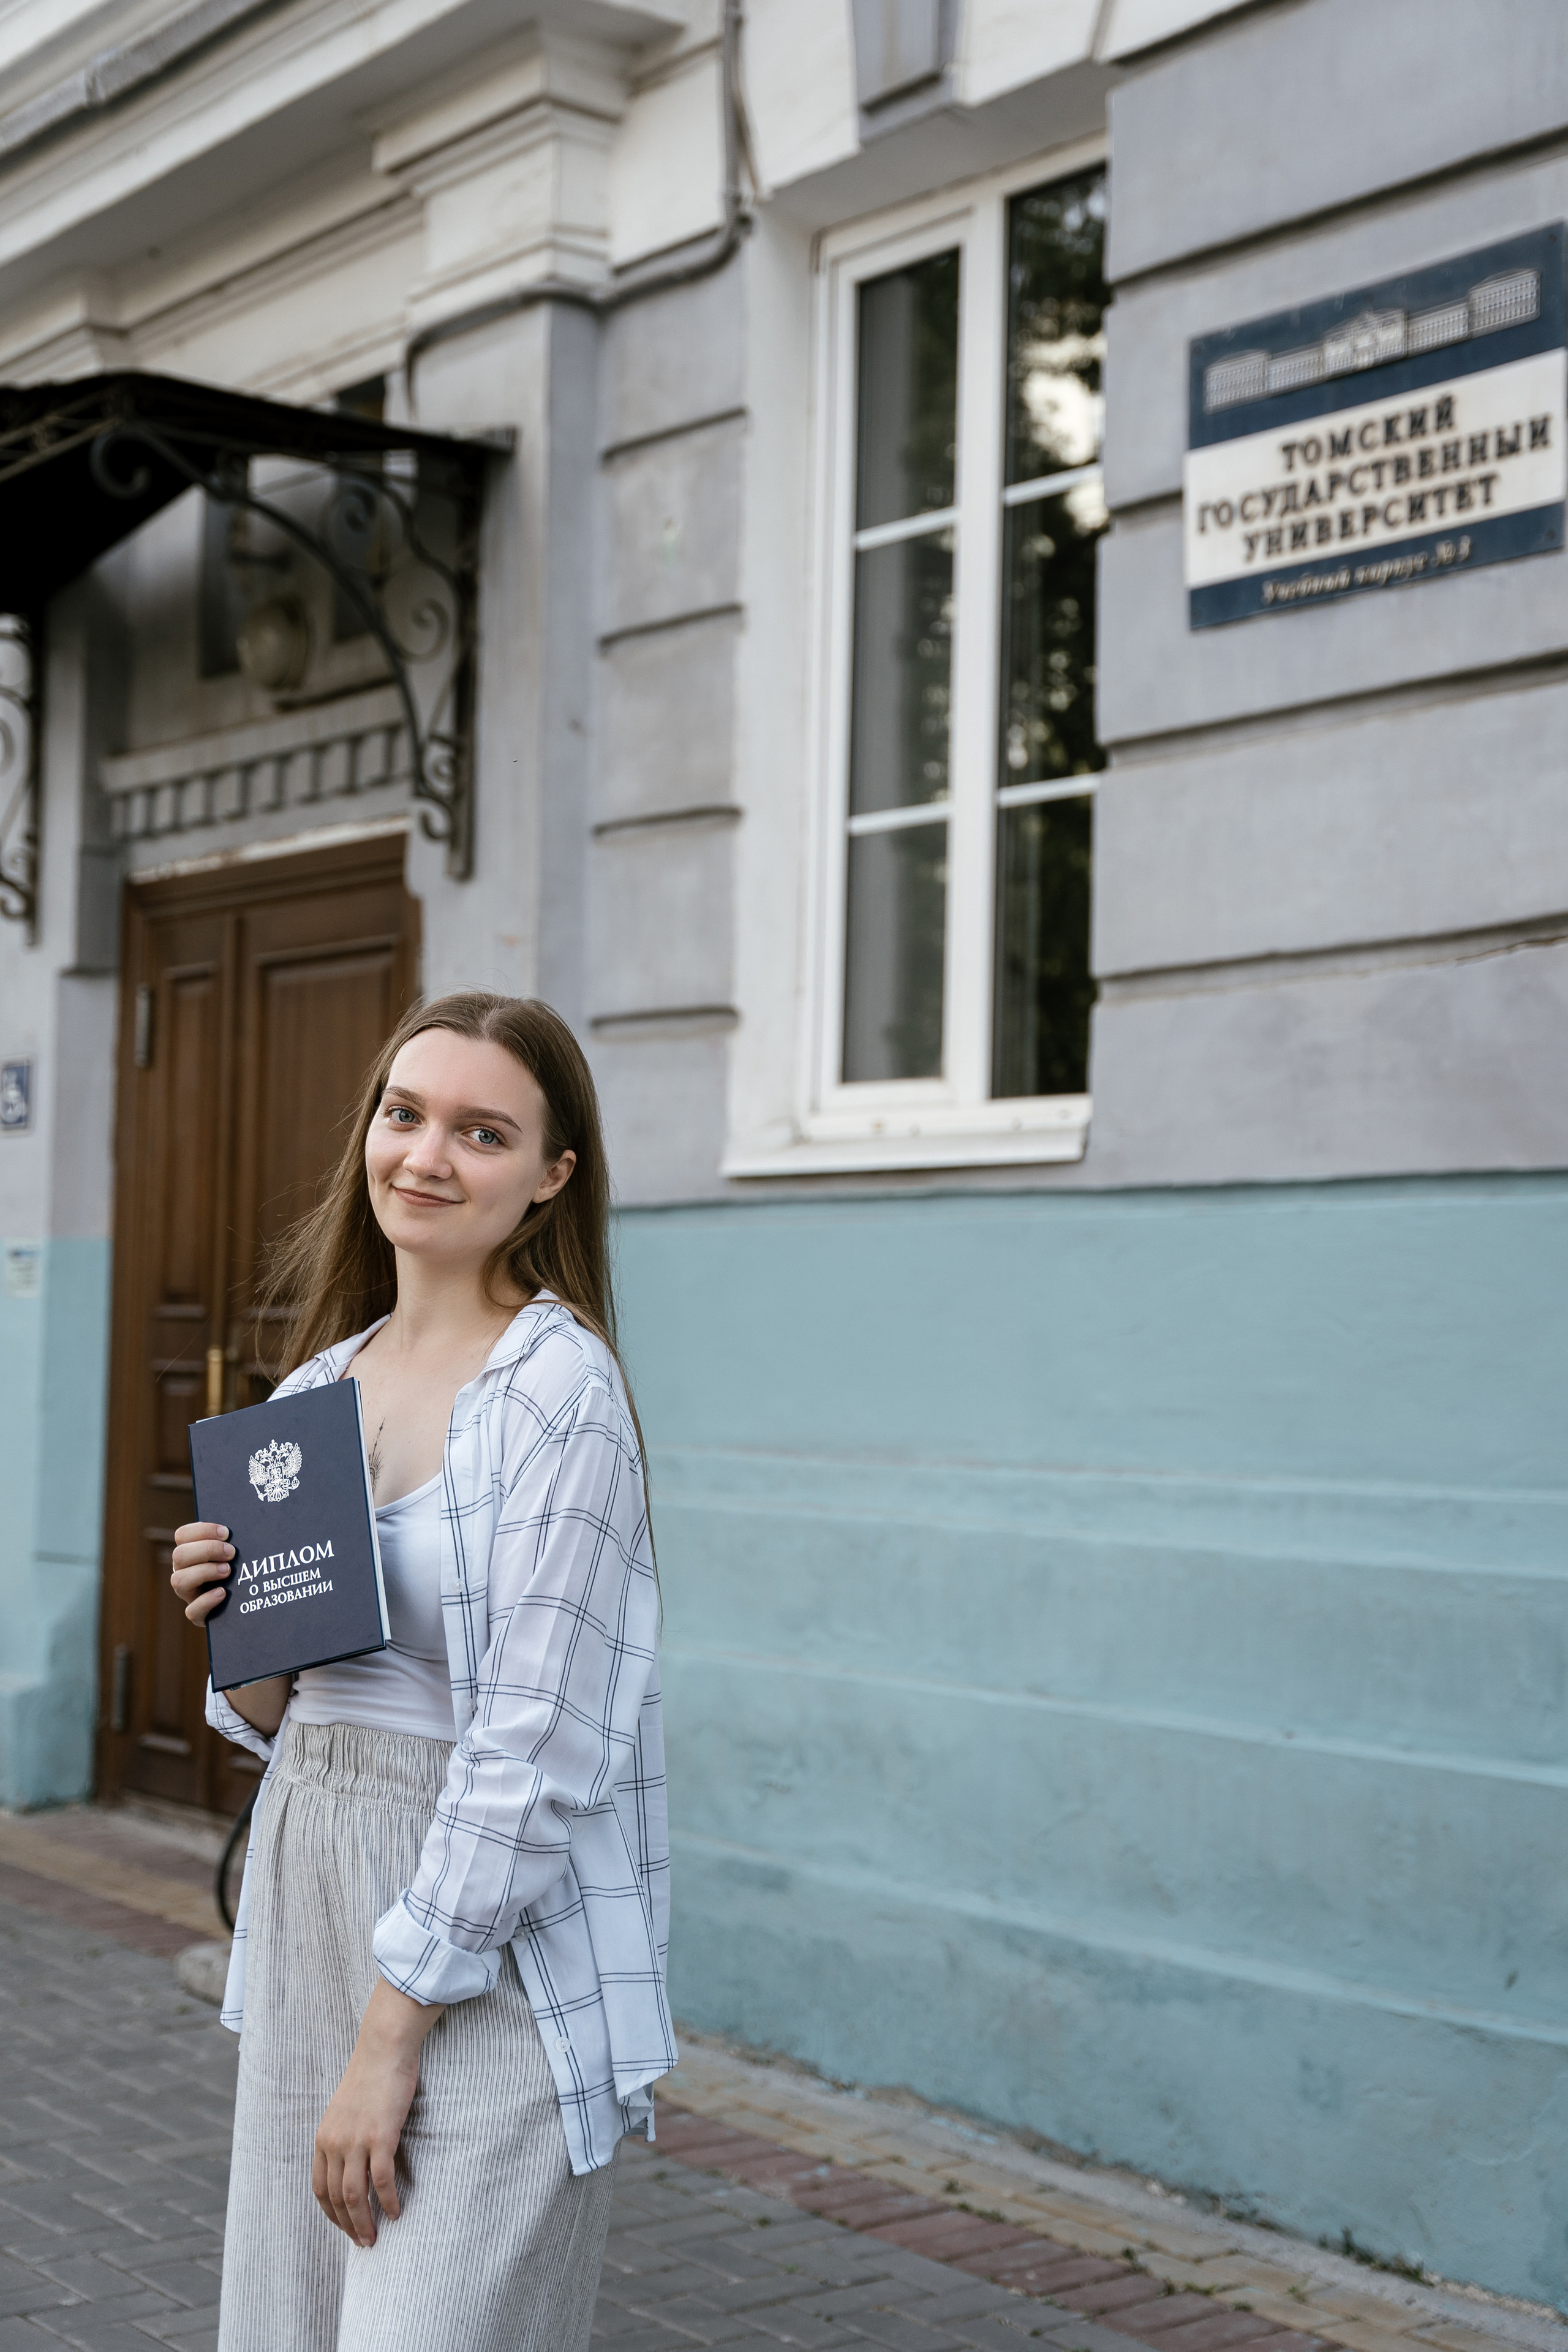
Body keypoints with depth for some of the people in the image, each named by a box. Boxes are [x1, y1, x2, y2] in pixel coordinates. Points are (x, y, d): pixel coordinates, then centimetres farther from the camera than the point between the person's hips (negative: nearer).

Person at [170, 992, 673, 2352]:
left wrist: (393, 2032, -17)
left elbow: (534, 1746, -18)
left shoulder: (558, 1389, -13)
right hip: (307, 1905, 7)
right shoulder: (317, 1387, 10)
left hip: (489, 1945, -7)